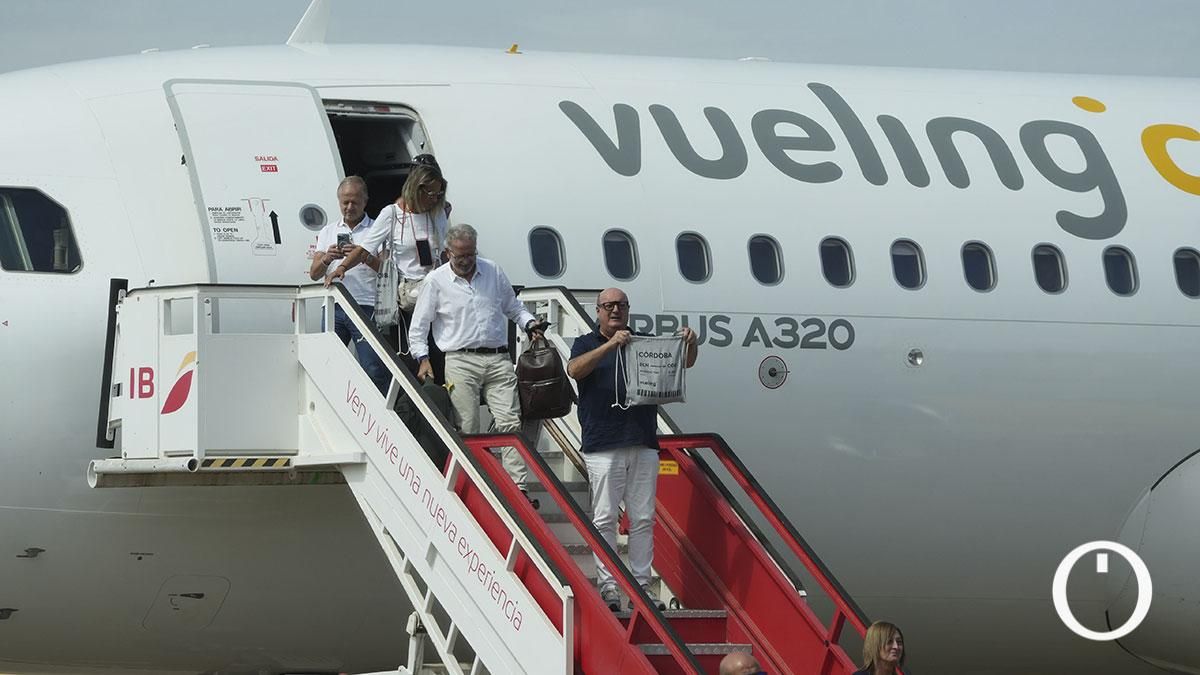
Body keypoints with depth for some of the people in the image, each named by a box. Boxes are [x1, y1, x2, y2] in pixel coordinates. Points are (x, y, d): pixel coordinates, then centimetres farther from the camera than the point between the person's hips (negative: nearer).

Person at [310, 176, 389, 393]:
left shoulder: (377, 230, 8)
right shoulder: (328, 232, 19)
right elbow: (314, 274, 14)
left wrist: (366, 257, -19)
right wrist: (327, 259, -7)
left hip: (366, 308, -3)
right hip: (334, 308, 4)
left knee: (374, 370, -12)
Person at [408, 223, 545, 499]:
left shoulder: (494, 272, 13)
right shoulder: (436, 281, 5)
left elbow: (513, 308, 25)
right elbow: (418, 326, 7)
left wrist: (530, 323, 7)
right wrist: (423, 359, -5)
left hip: (498, 360, 2)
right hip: (461, 361, -2)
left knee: (510, 422, -9)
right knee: (467, 430, -4)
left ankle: (519, 488, -13)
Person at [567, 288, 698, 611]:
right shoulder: (587, 344, 9)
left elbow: (684, 363, 15)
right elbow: (574, 370, -12)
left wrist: (690, 344, -8)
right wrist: (610, 345, -22)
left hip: (643, 444, 3)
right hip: (603, 445, -3)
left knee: (643, 518, 3)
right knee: (604, 518, -4)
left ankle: (641, 587, 6)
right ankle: (608, 586, -1)